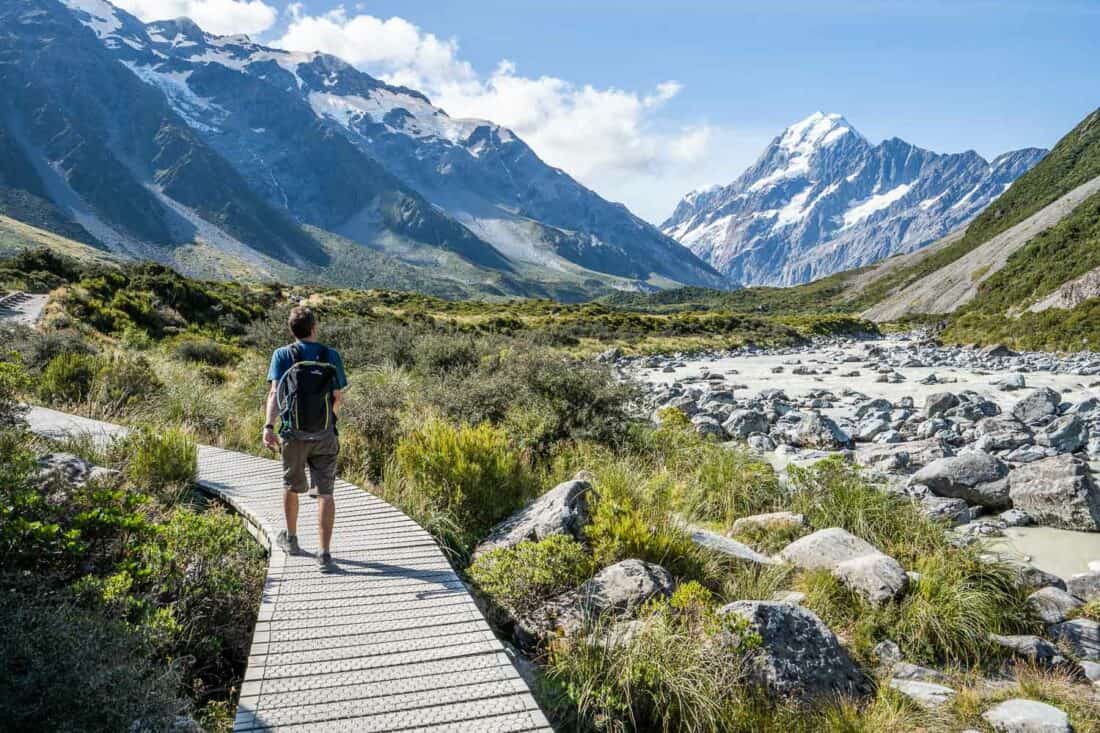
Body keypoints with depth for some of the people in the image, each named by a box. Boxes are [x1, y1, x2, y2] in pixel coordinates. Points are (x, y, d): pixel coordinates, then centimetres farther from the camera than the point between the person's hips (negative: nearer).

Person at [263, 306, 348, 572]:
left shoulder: (282, 355, -1)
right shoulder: (331, 356, 2)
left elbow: (275, 392, -14)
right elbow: (337, 397, 5)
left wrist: (269, 426, -22)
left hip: (294, 433, 0)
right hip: (325, 435, 0)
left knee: (291, 486, 20)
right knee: (325, 492, 1)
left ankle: (291, 539, 38)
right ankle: (324, 554, -4)